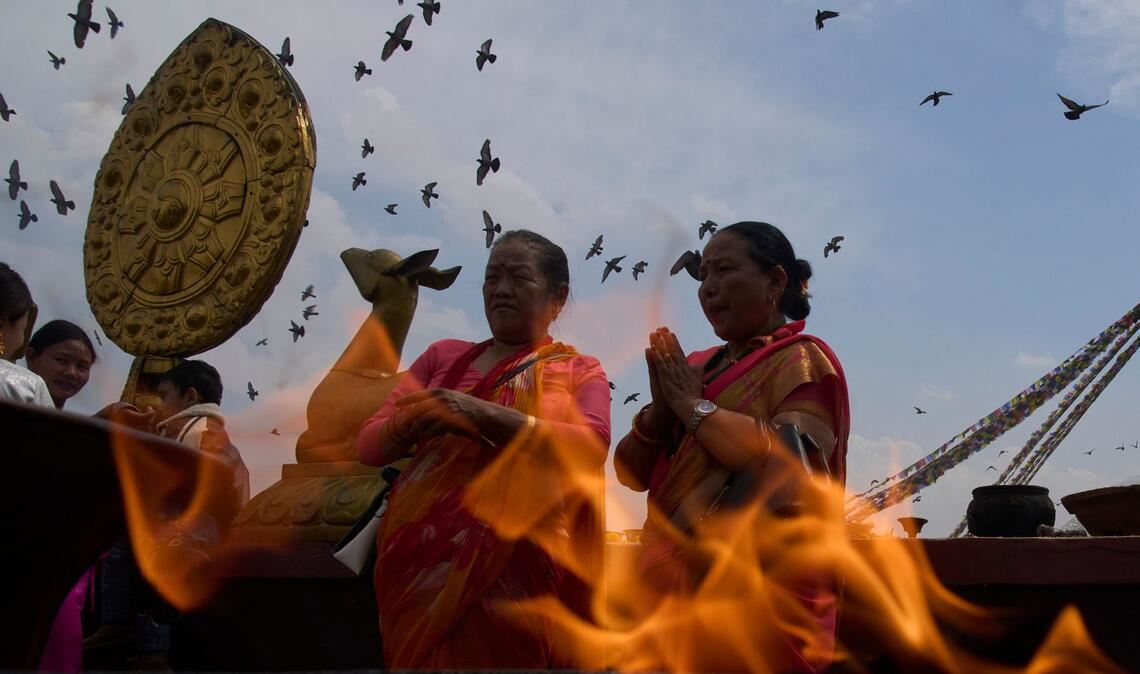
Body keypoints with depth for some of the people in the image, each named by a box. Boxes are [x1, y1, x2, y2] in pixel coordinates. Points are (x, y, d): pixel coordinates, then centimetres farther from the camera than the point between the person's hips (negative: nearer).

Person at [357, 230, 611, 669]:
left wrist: (486, 416, -23)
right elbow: (369, 445, 8)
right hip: (420, 560, 2)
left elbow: (591, 446, -12)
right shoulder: (443, 356, 13)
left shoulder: (579, 371, 8)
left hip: (513, 566, -2)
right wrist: (411, 421, -15)